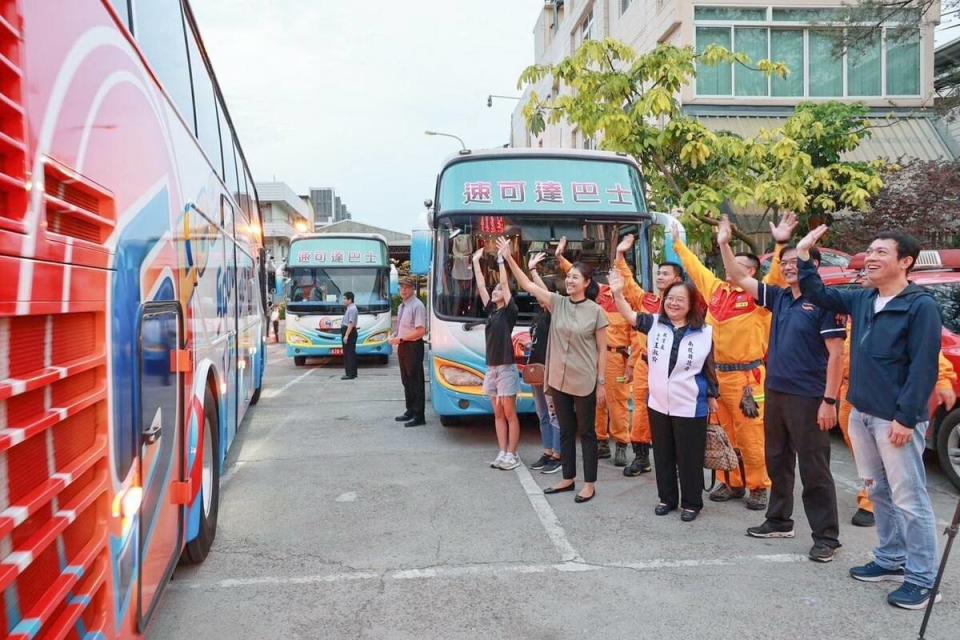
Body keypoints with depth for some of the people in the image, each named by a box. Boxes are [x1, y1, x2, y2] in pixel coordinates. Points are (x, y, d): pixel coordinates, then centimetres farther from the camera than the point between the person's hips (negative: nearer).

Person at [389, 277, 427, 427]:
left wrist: (401, 338, -18)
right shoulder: (402, 306, 13)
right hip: (402, 347, 9)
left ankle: (419, 416, 1)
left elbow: (421, 331, -20)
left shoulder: (417, 306, -14)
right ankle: (410, 411, 29)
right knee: (406, 380, 17)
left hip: (413, 347, -9)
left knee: (416, 381, -4)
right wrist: (394, 336, 5)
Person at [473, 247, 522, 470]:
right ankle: (502, 453, 16)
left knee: (510, 414, -1)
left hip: (506, 368, -7)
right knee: (498, 414, 10)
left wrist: (501, 260, -15)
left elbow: (505, 284, -15)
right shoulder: (491, 310, 11)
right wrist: (476, 261, 11)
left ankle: (512, 455, 5)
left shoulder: (509, 311, -6)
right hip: (491, 368, 7)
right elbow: (481, 286, 10)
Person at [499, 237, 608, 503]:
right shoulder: (557, 303, 2)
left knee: (586, 432, 5)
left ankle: (590, 484, 14)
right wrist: (509, 258, -9)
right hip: (559, 379, 4)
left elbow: (602, 350, -4)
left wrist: (601, 383, -6)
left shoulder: (596, 311, -7)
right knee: (566, 430, 14)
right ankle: (568, 479, 26)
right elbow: (528, 285, -2)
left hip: (584, 382, -4)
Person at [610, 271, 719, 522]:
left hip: (690, 407, -3)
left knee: (689, 457, 6)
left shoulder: (704, 332, -6)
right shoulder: (655, 323, 1)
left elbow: (709, 367, 0)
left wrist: (713, 397, 3)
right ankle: (667, 498, 31)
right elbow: (630, 316, -7)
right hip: (658, 403, 3)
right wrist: (618, 294, -23)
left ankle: (692, 502, 22)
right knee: (663, 455, 15)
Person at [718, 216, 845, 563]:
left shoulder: (824, 302, -11)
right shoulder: (779, 297, 9)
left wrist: (829, 400, -19)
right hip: (776, 393, 8)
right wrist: (724, 245, 3)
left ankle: (826, 537, 10)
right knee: (778, 463, 17)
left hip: (808, 398, -8)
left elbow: (836, 354, -14)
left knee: (814, 470, 0)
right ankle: (779, 521, 31)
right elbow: (740, 279, 13)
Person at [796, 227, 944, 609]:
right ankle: (891, 560, 30)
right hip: (862, 414, 8)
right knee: (879, 492, 17)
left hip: (896, 419, -8)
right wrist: (804, 255, 10)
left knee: (909, 498, -1)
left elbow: (923, 368, -17)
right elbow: (819, 294, 21)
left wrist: (905, 418, -19)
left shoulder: (921, 306, -13)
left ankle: (923, 580, 9)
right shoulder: (862, 300, 9)